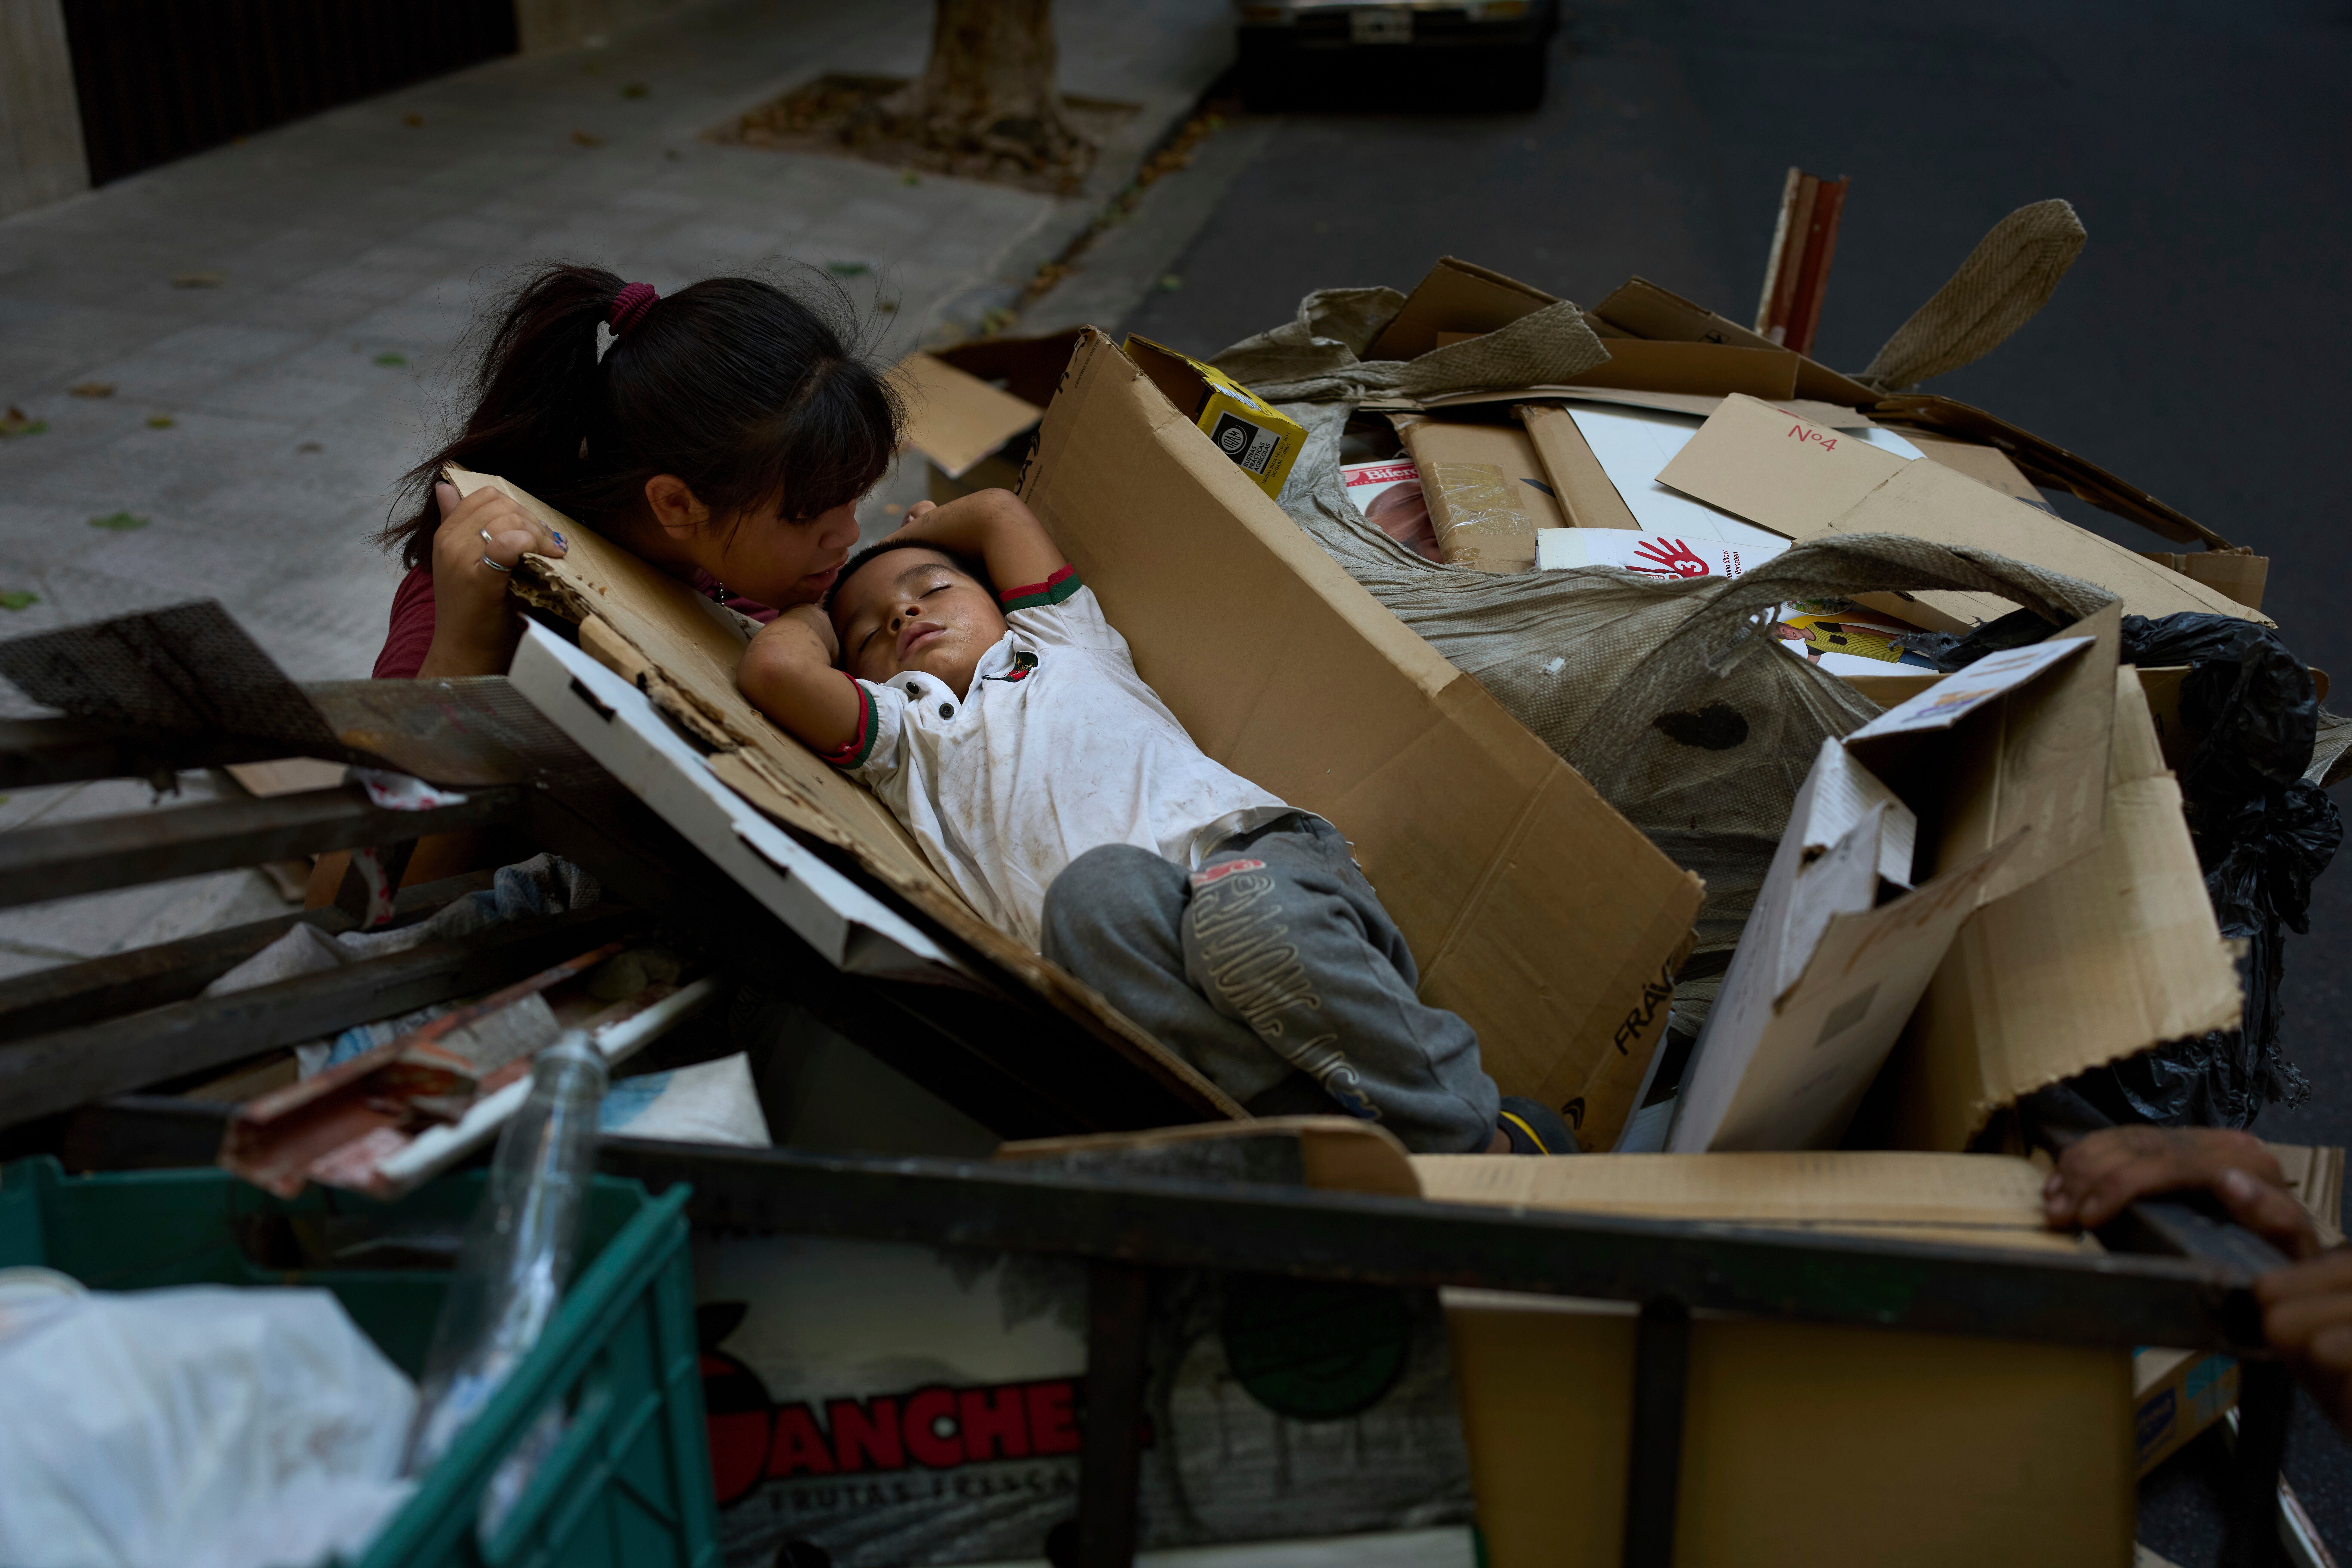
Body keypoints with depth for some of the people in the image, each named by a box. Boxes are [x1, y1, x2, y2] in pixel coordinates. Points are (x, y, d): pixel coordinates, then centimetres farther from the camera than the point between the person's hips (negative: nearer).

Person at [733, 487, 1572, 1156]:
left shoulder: (1064, 644, 37)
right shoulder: (905, 735, 31)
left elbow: (999, 511, 38)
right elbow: (775, 667, 16)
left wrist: (916, 536, 58)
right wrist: (819, 606, 39)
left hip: (1251, 845, 1)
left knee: (1245, 913, -36)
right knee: (1098, 886, -36)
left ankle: (1481, 1141, -24)